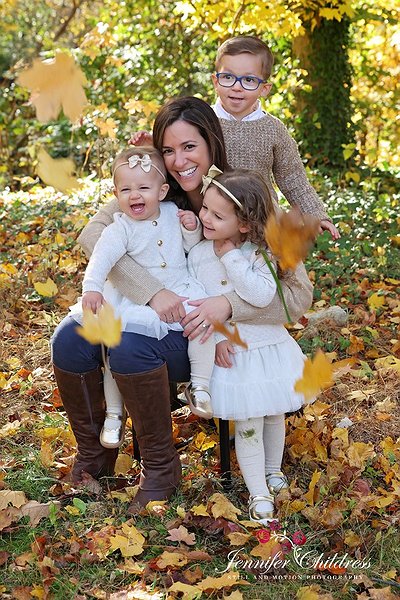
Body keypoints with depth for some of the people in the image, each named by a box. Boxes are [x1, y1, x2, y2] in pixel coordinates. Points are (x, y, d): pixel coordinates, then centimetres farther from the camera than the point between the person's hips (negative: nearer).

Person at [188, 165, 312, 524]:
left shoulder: (262, 252, -12)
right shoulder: (198, 254, -6)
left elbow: (262, 295, -27)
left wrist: (231, 256, -24)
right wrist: (215, 338, -14)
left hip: (270, 346, 1)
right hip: (231, 352, 0)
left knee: (274, 414, 17)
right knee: (247, 426, 0)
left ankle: (272, 470, 42)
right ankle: (259, 494, 15)